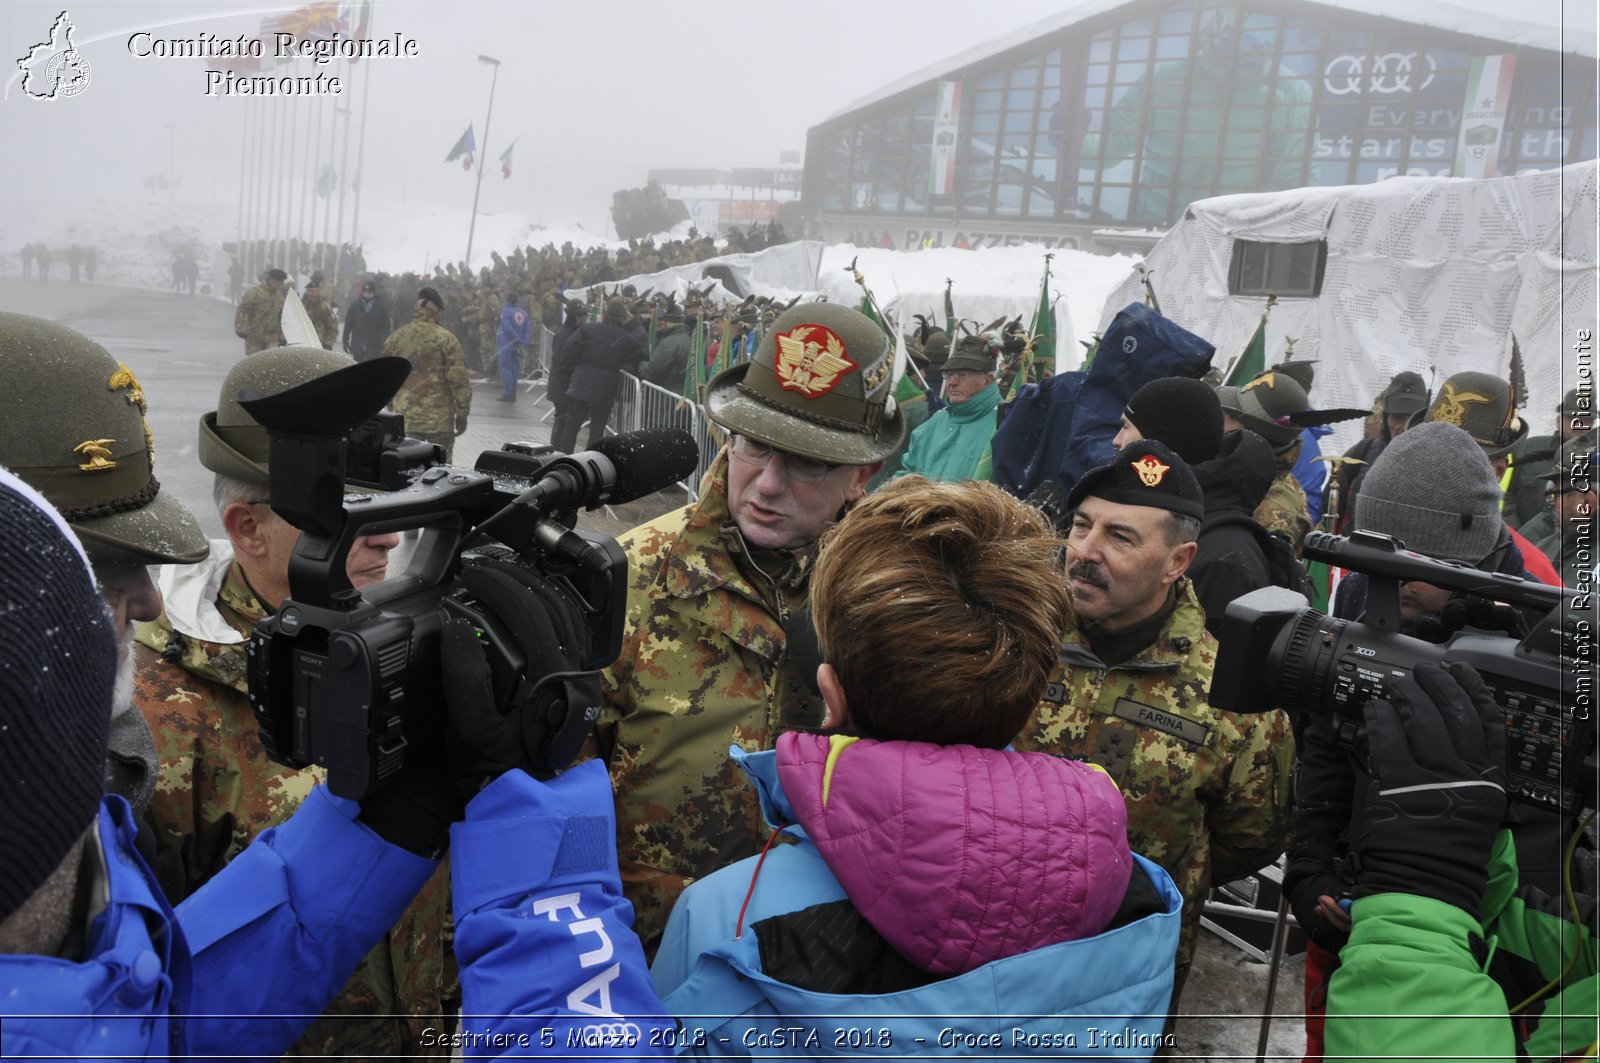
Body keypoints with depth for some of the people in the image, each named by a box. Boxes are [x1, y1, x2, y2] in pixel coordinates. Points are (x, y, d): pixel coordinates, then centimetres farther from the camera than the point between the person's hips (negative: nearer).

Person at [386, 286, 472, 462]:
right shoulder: (445, 339, -8)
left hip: (405, 419, 3)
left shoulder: (395, 338, 6)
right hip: (439, 420, -3)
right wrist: (462, 414, -1)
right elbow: (459, 381, -10)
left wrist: (390, 408, 26)